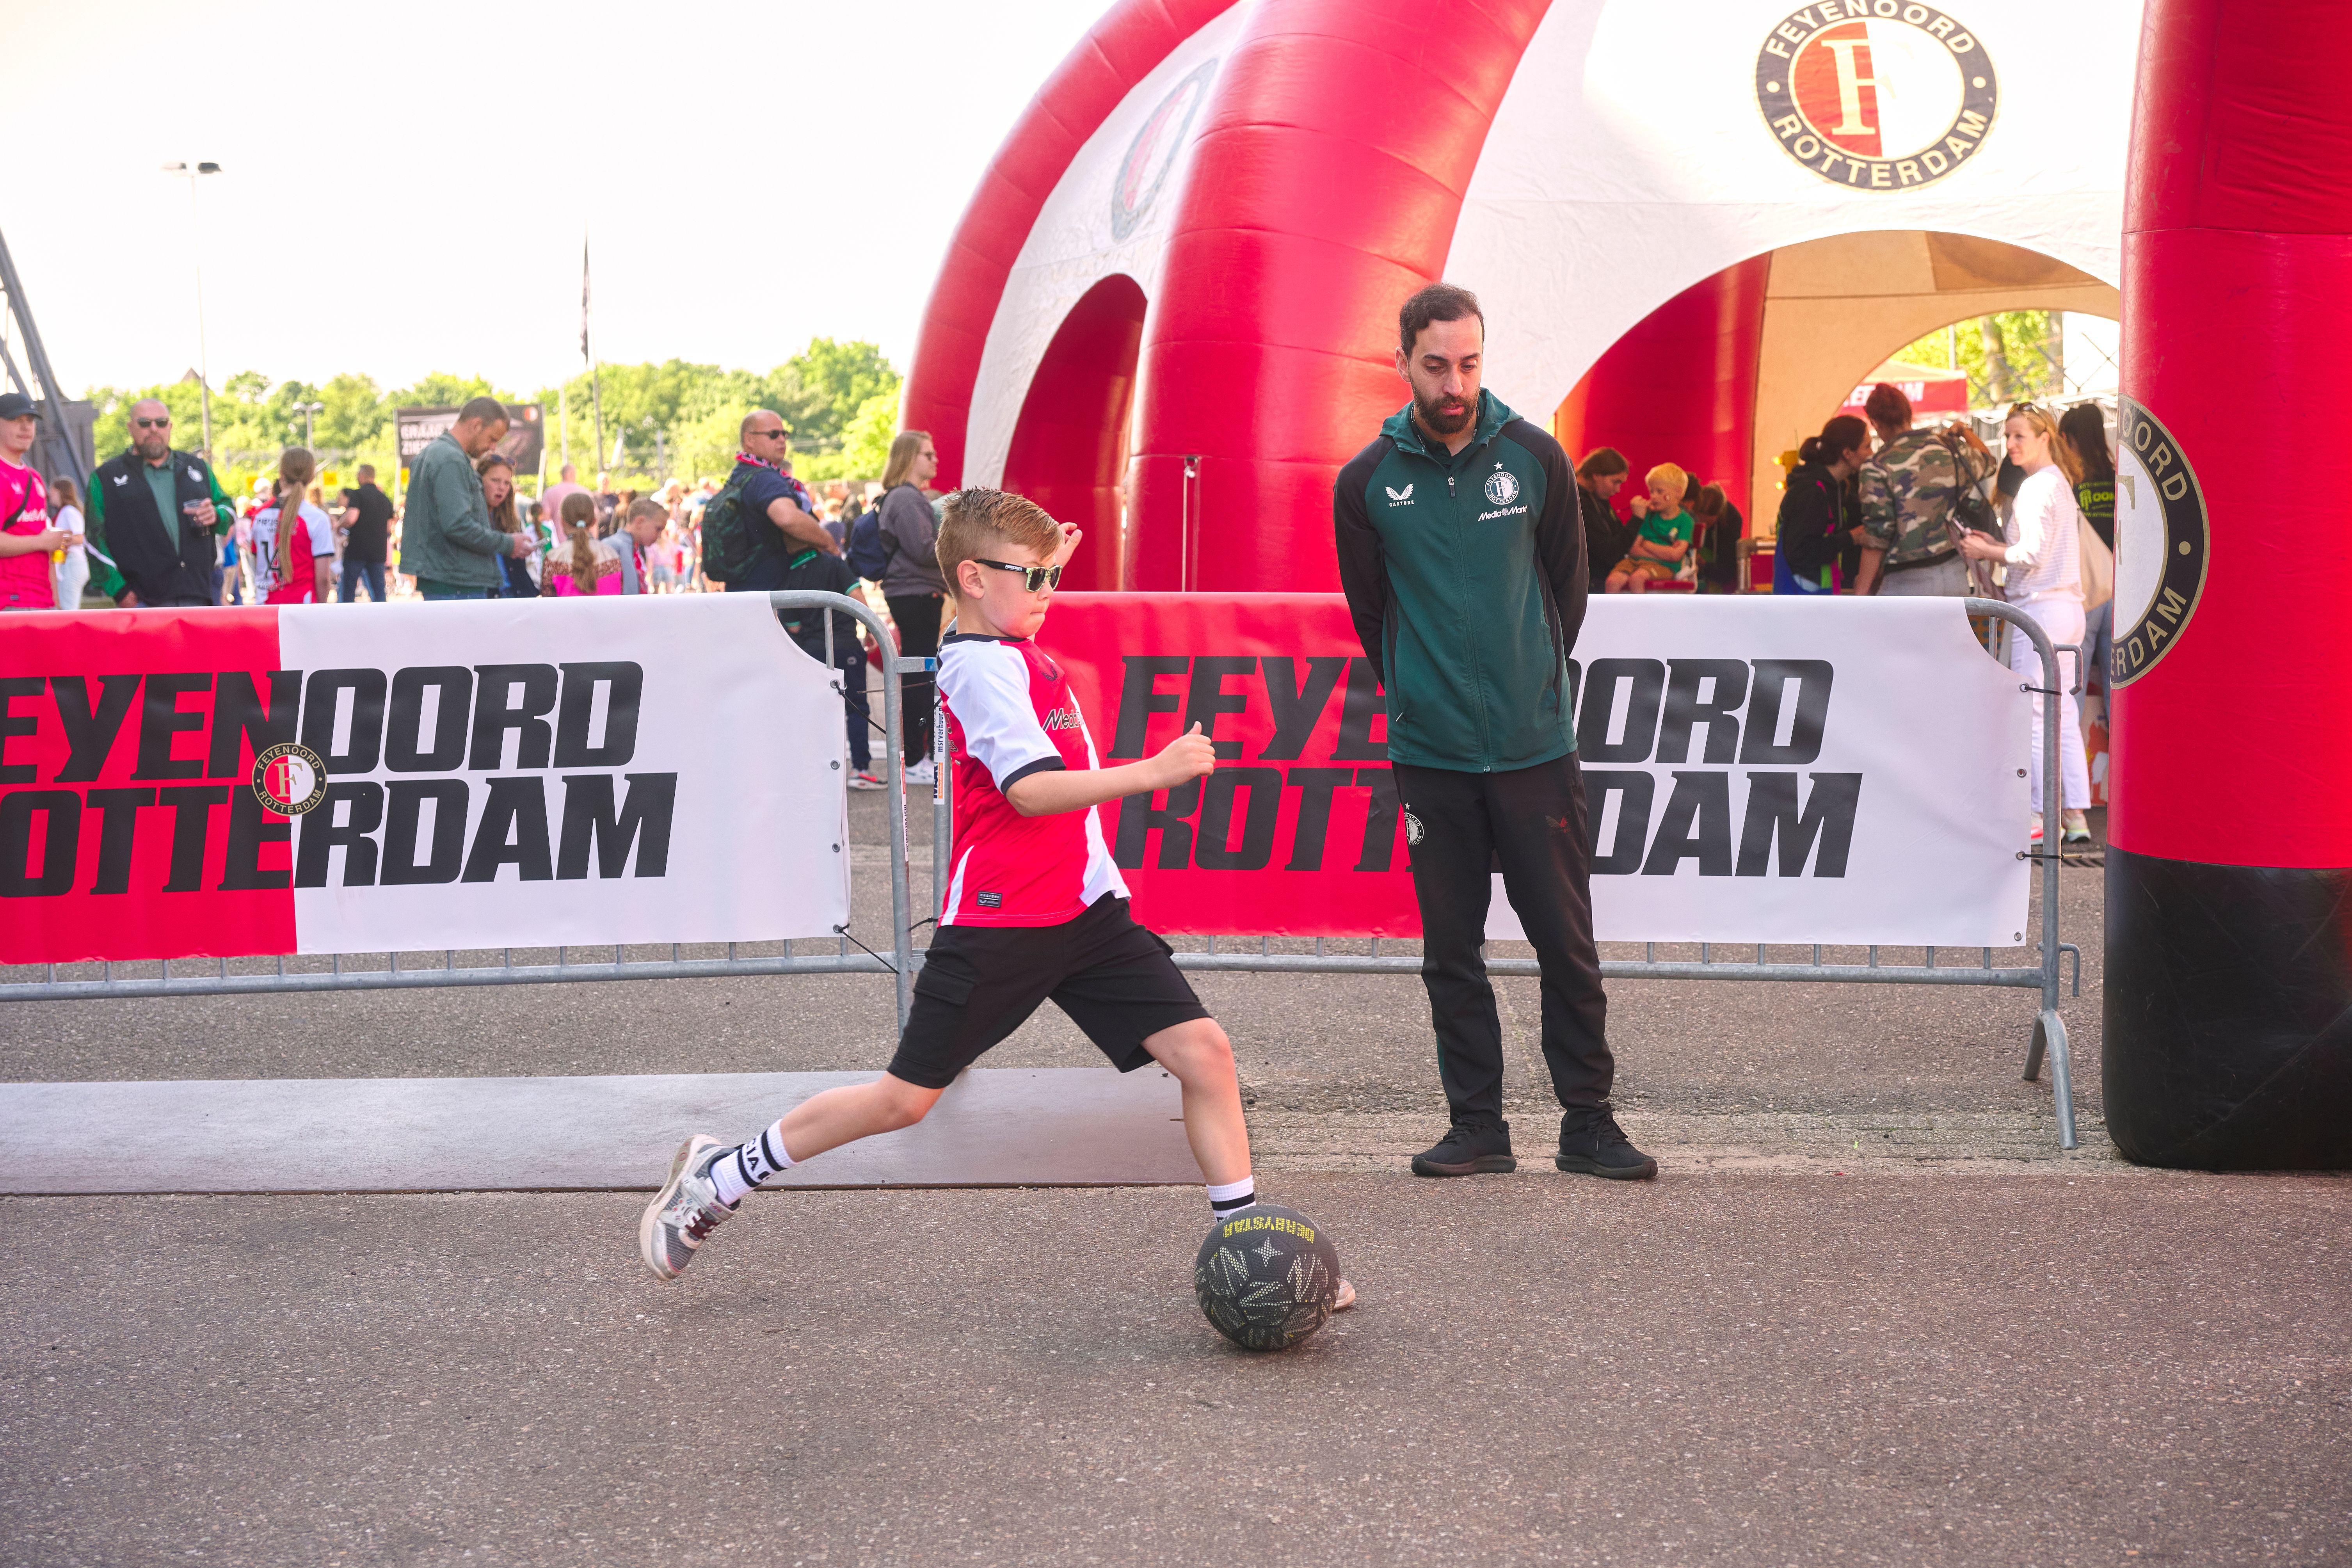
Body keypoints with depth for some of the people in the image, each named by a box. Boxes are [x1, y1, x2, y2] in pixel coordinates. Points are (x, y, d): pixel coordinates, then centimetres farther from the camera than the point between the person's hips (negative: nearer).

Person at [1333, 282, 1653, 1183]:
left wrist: (1534, 686, 11)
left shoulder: (1534, 459, 0)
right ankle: (1478, 1127, 14)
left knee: (1567, 943, 2)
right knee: (1451, 950, 5)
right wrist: (1420, 697, 10)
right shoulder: (1367, 483, -1)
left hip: (1535, 748, 0)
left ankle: (1588, 1123, 11)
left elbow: (1570, 586, 10)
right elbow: (1369, 611, 10)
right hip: (1430, 757, 0)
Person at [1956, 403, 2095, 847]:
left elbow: (2032, 554, -18)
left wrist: (1985, 551, -5)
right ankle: (2077, 815, 10)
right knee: (2063, 712, 10)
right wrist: (1997, 544, 14)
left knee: (2032, 712, -6)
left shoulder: (2036, 486, -12)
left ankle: (2040, 816, -4)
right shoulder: (2061, 483, 18)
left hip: (2040, 607, -10)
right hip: (2068, 607, 10)